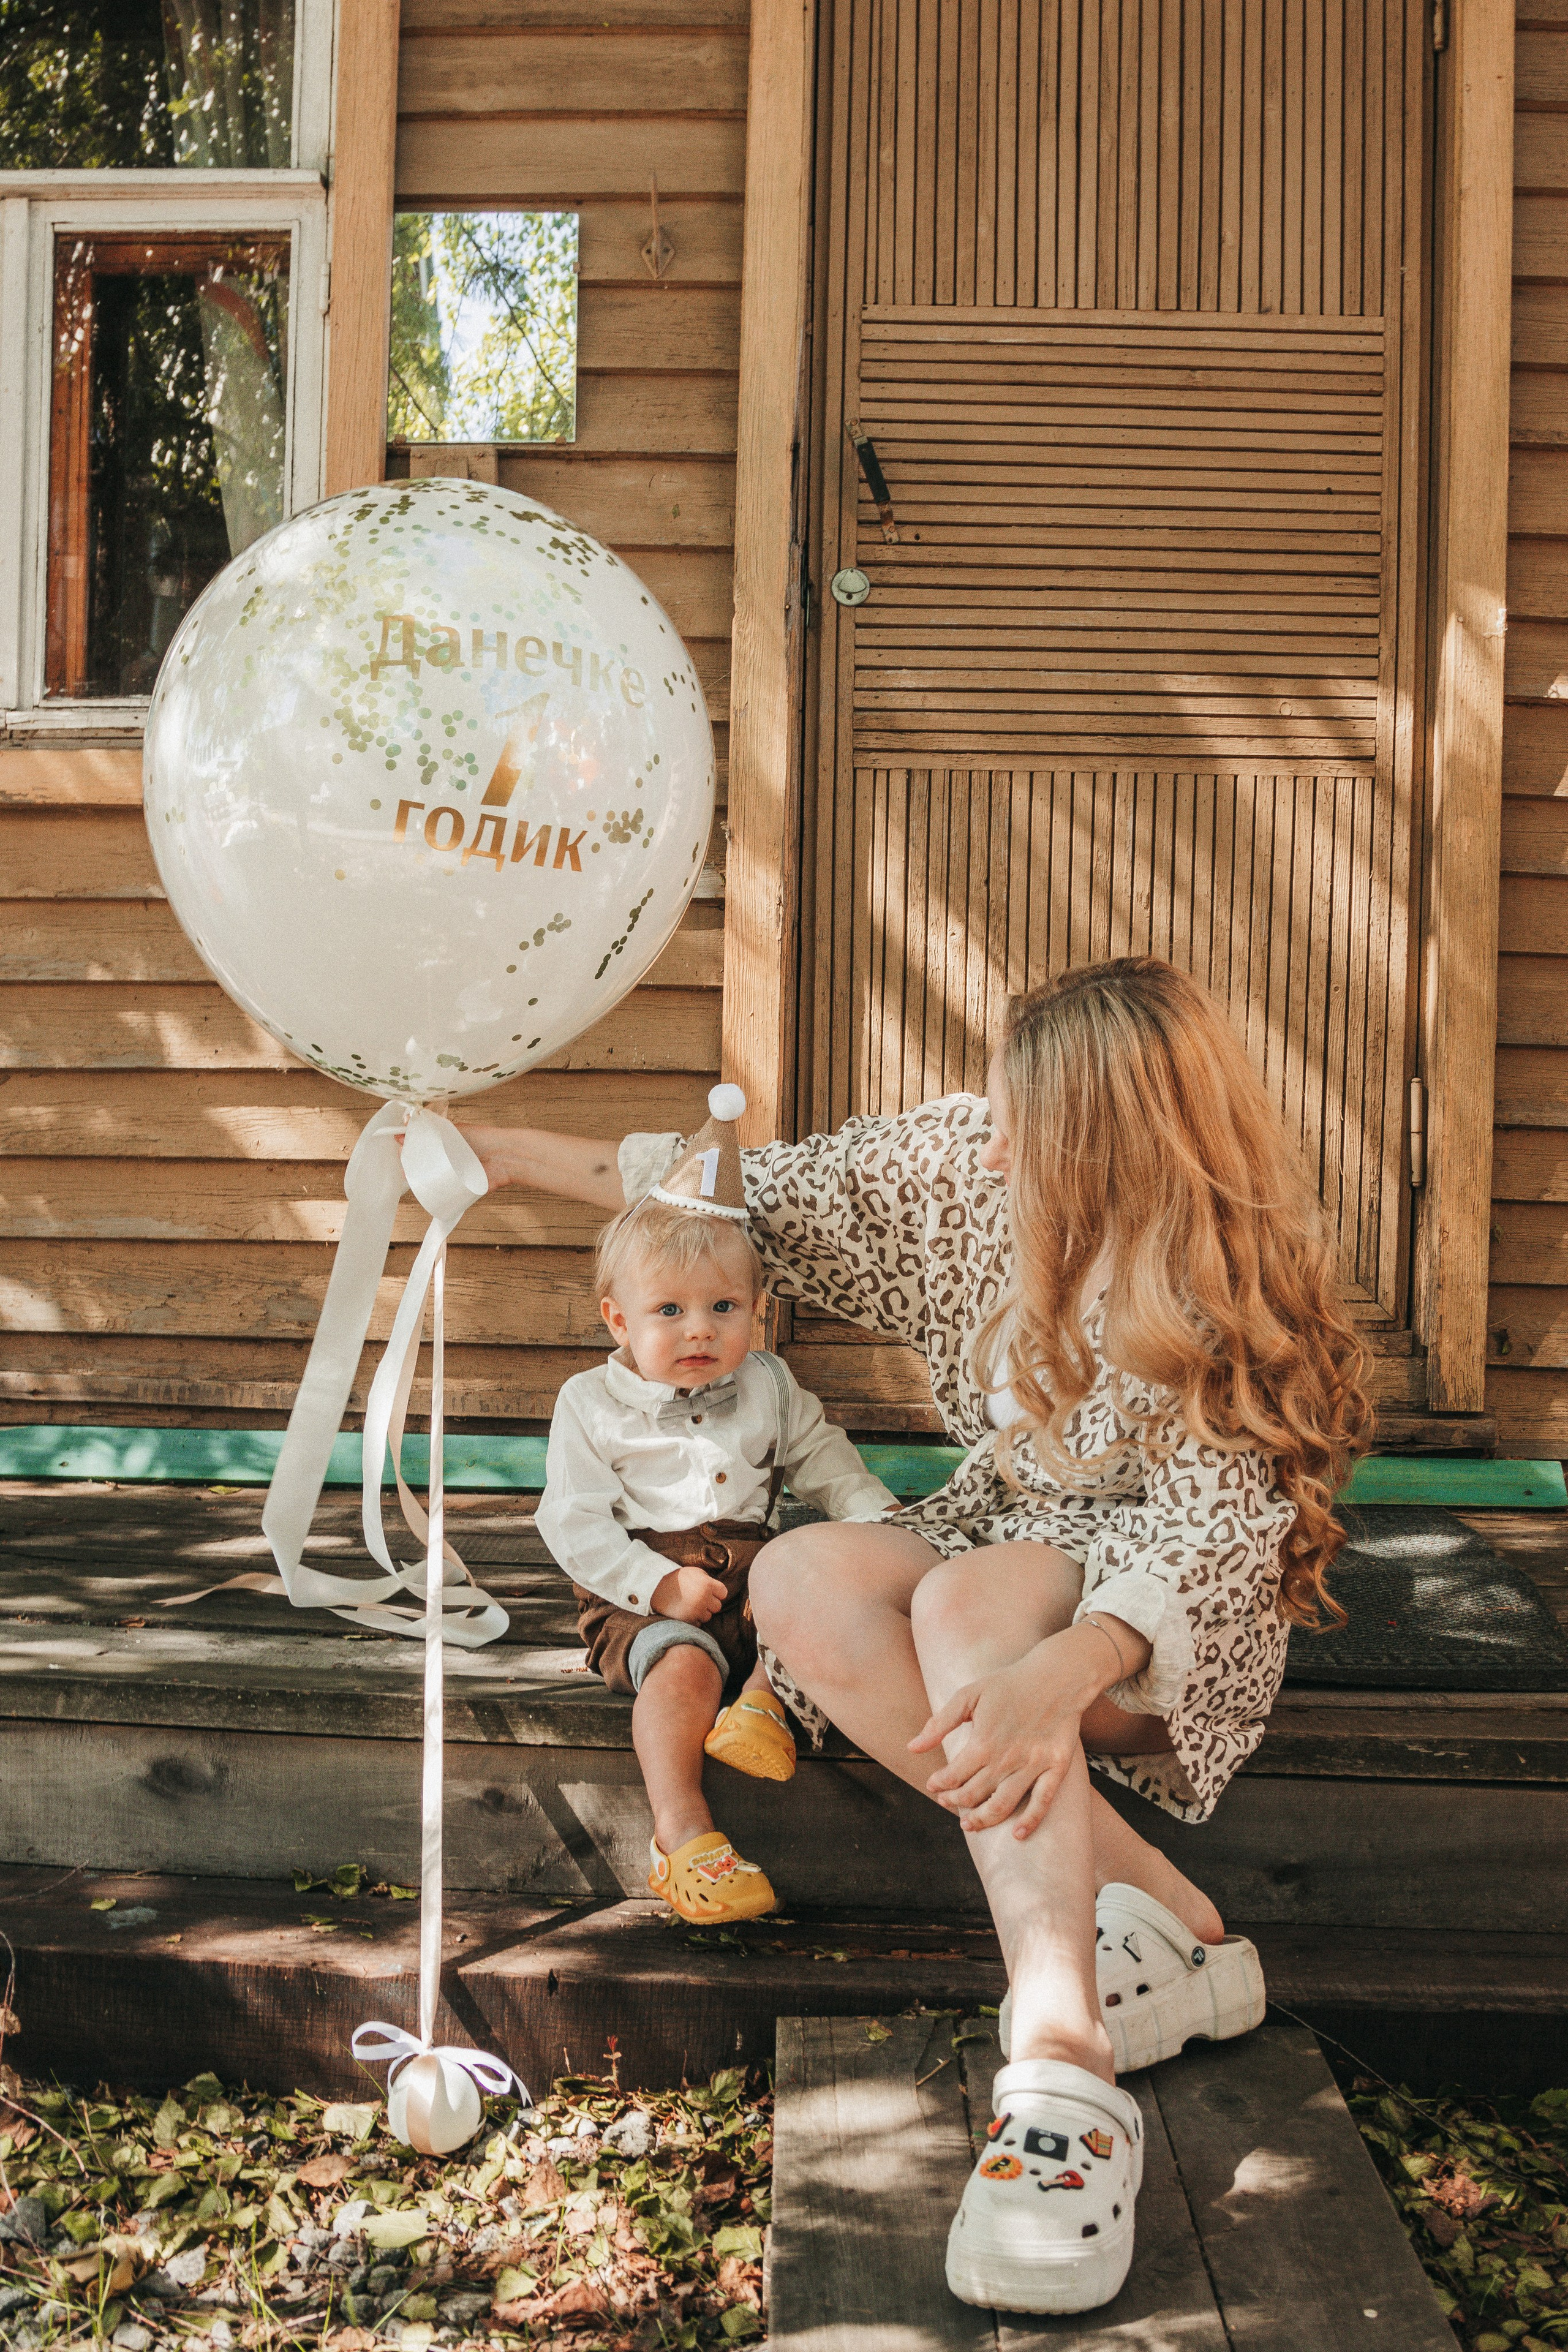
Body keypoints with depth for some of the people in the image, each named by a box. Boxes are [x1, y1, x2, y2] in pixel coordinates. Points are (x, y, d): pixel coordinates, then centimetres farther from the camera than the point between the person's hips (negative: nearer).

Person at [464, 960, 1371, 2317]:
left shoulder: (1230, 1286, -21)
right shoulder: (977, 1163, -6)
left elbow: (1213, 1531, -29)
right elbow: (771, 1191, 0)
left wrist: (1059, 1671, -49)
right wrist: (506, 1153, -1)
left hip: (1175, 1607, -6)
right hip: (1008, 1537, 6)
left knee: (966, 1599, -38)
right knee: (799, 1581, -26)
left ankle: (1064, 2078, -49)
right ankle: (1153, 1915, -26)